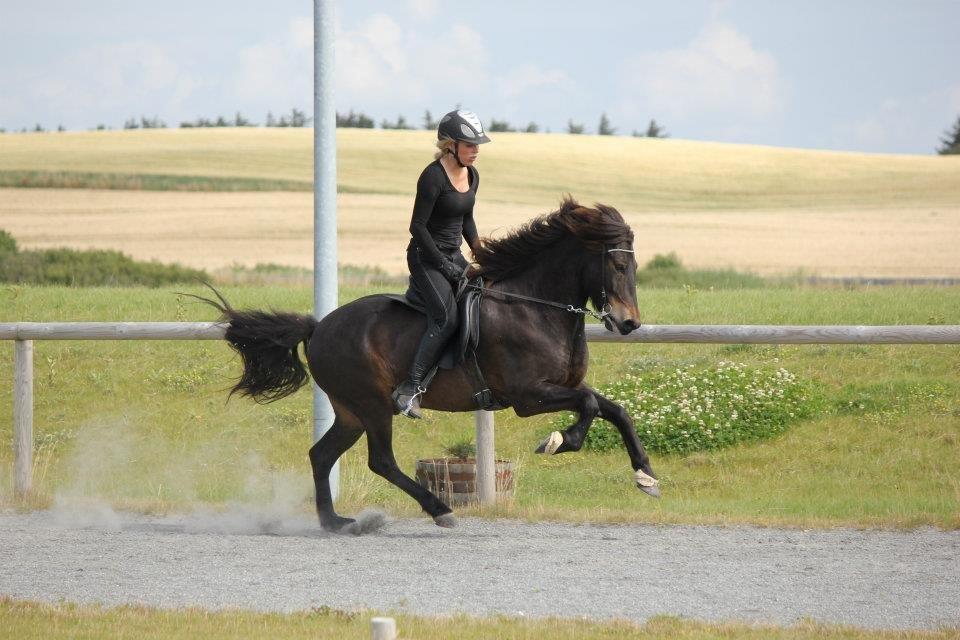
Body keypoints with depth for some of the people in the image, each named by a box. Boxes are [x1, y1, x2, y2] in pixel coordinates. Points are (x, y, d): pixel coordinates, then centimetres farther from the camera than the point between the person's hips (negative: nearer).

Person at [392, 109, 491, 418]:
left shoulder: (472, 175, 7)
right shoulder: (433, 177, -19)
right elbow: (418, 227, -18)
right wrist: (446, 267, -18)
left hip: (453, 254, 9)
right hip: (426, 256, -9)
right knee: (446, 318, -24)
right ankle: (409, 389, -26)